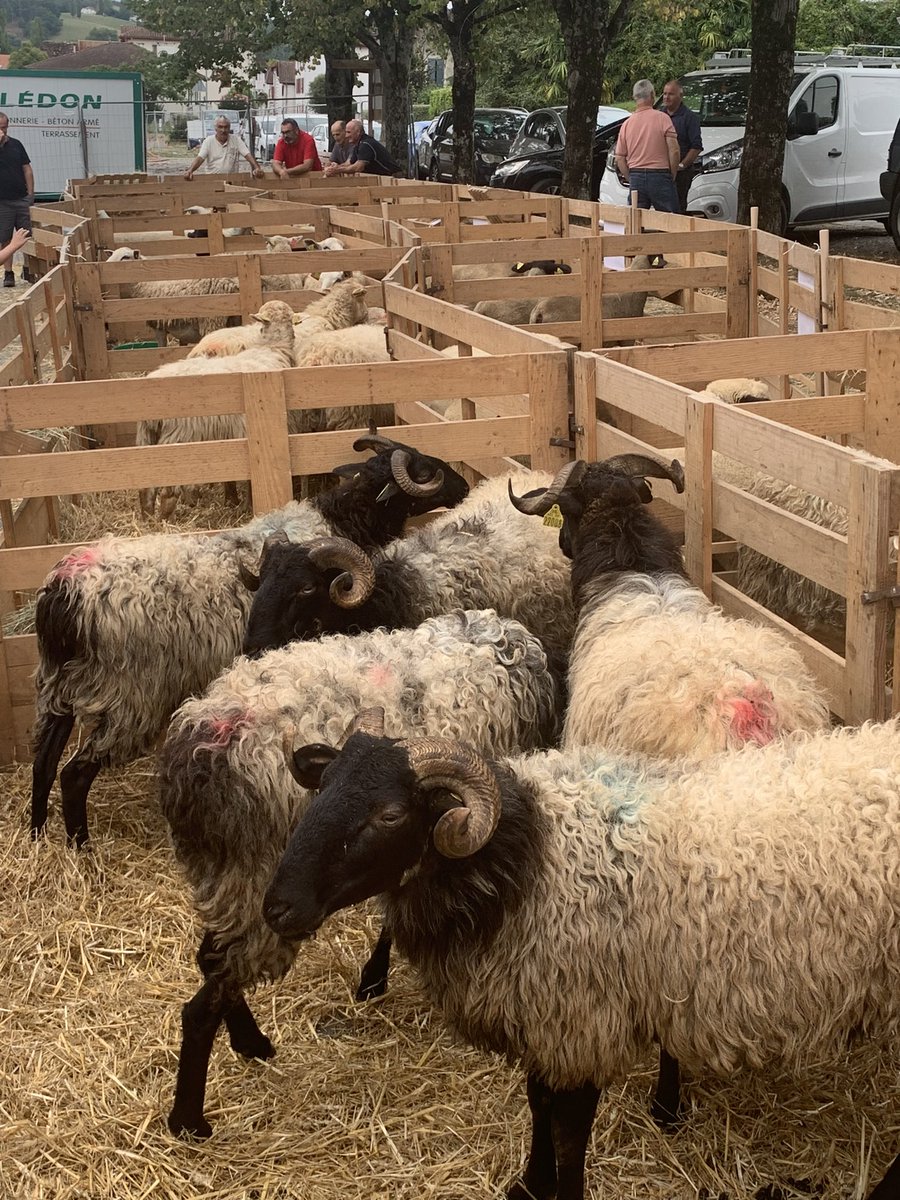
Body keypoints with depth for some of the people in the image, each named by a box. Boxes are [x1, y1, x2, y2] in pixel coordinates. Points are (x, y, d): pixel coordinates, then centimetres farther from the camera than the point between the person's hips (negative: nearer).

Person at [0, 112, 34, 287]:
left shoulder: (16, 144, 9)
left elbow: (27, 169, 10)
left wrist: (30, 193, 3)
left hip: (21, 199, 3)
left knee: (28, 237, 2)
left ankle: (28, 270, 15)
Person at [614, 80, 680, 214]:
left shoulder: (627, 123, 7)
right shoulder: (662, 118, -5)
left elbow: (619, 159, 7)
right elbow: (674, 151, -10)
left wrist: (631, 179, 15)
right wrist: (672, 176, 2)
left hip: (635, 177, 4)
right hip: (659, 176, -4)